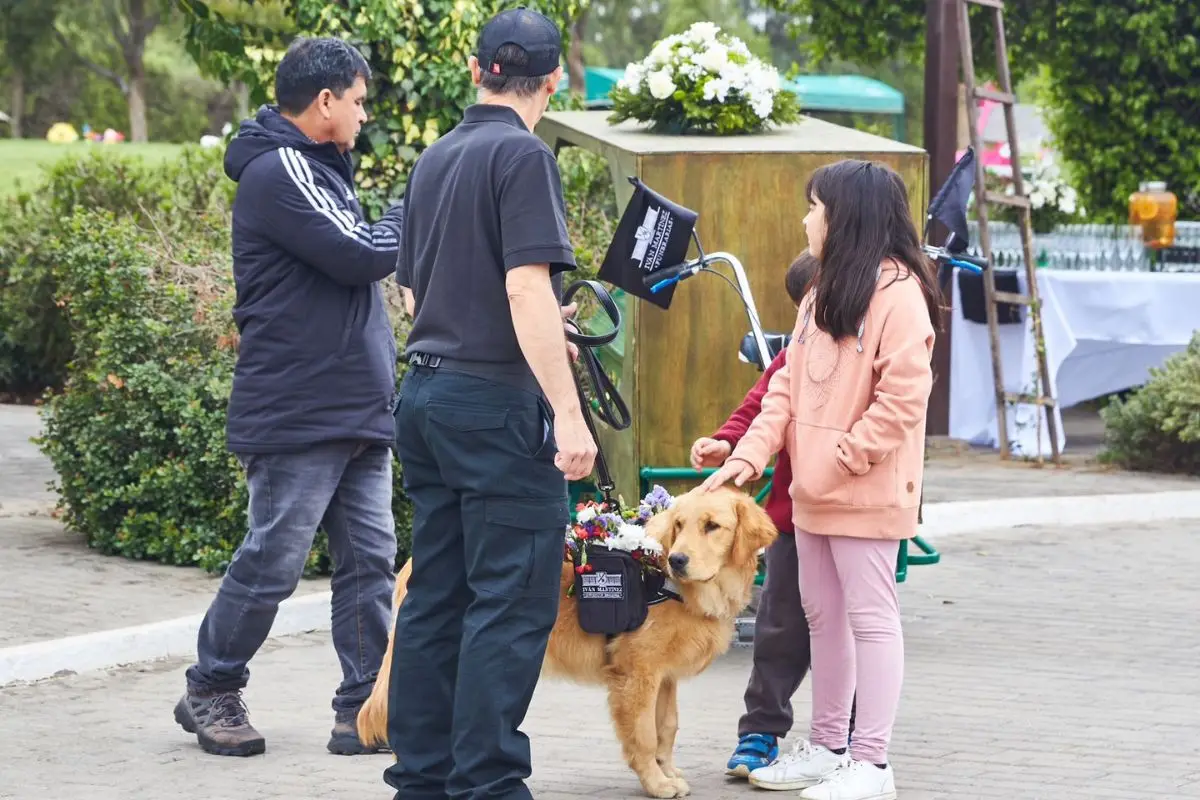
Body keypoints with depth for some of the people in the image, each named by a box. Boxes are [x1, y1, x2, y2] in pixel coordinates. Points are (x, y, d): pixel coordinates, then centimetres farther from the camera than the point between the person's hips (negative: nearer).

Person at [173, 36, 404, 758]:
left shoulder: (319, 169, 19)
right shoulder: (278, 171, -14)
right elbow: (361, 255, -19)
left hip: (360, 413, 9)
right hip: (298, 419, -9)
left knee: (371, 562, 4)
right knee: (272, 563, -3)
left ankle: (365, 711, 6)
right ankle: (211, 693, 13)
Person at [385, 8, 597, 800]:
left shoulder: (434, 161, 14)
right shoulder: (523, 157, -11)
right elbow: (527, 289, -19)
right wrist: (568, 413, -19)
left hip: (427, 389, 8)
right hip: (496, 400, -8)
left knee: (436, 594, 11)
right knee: (513, 601, -5)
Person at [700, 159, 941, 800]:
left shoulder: (898, 293, -14)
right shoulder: (823, 293, 14)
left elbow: (901, 398, -19)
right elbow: (788, 383, 13)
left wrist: (840, 461, -17)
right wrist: (751, 452, 0)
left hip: (867, 493, -9)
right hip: (813, 493, 9)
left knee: (870, 617, -3)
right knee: (823, 618, 14)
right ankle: (827, 747, 24)